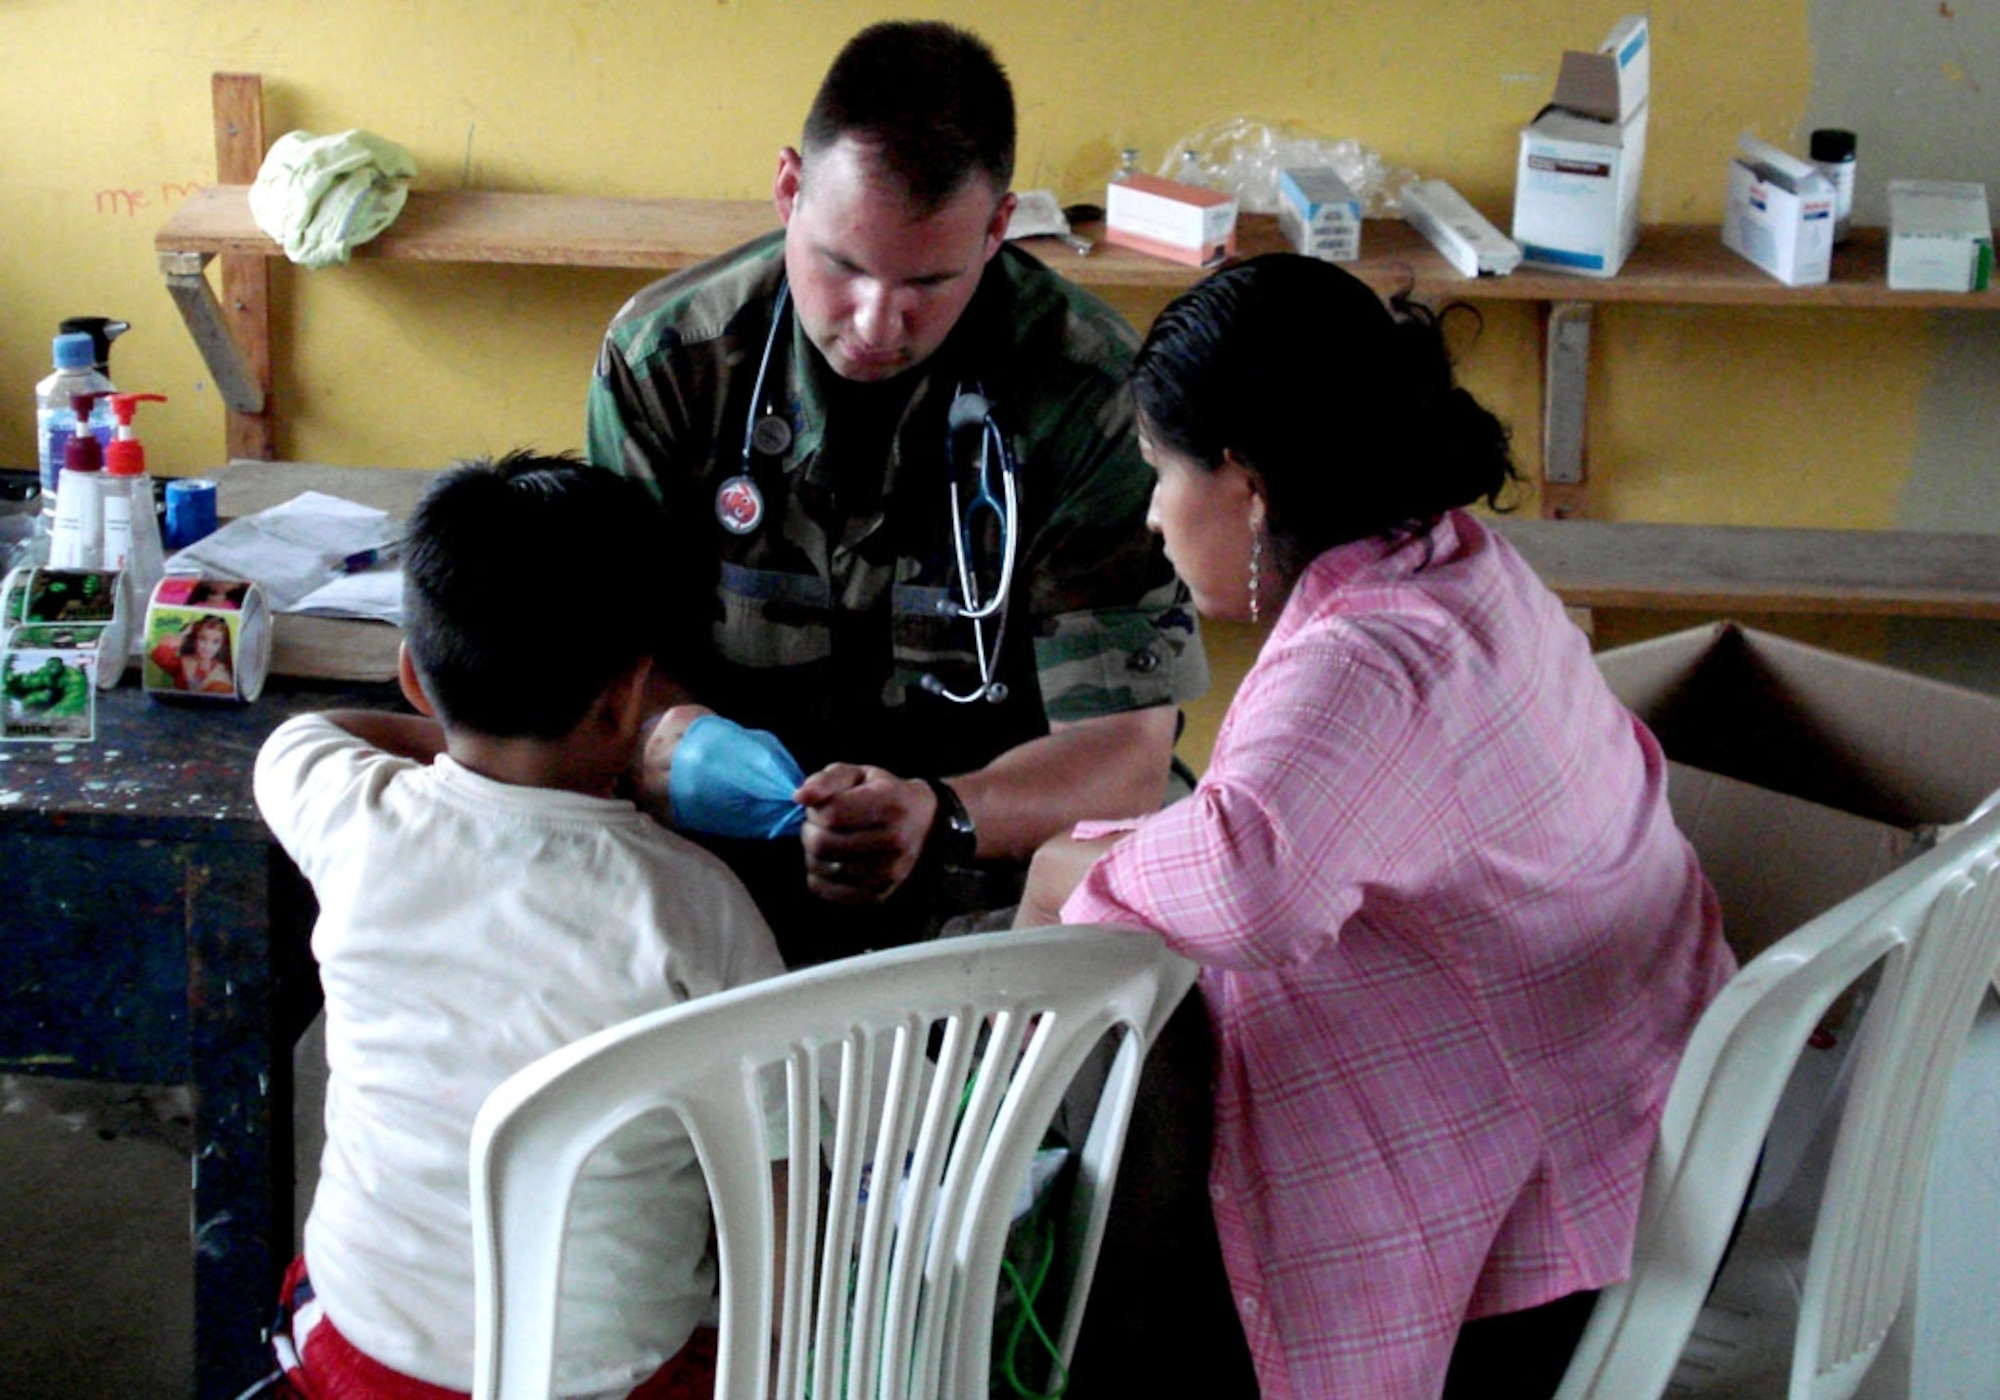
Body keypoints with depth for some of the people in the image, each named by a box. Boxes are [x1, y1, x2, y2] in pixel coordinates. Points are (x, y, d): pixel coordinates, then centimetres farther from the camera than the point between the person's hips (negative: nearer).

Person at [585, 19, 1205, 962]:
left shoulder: (1087, 392, -8)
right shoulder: (661, 359, -2)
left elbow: (1125, 754, -11)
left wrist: (939, 819, -32)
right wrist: (675, 750, -23)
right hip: (724, 881, 1)